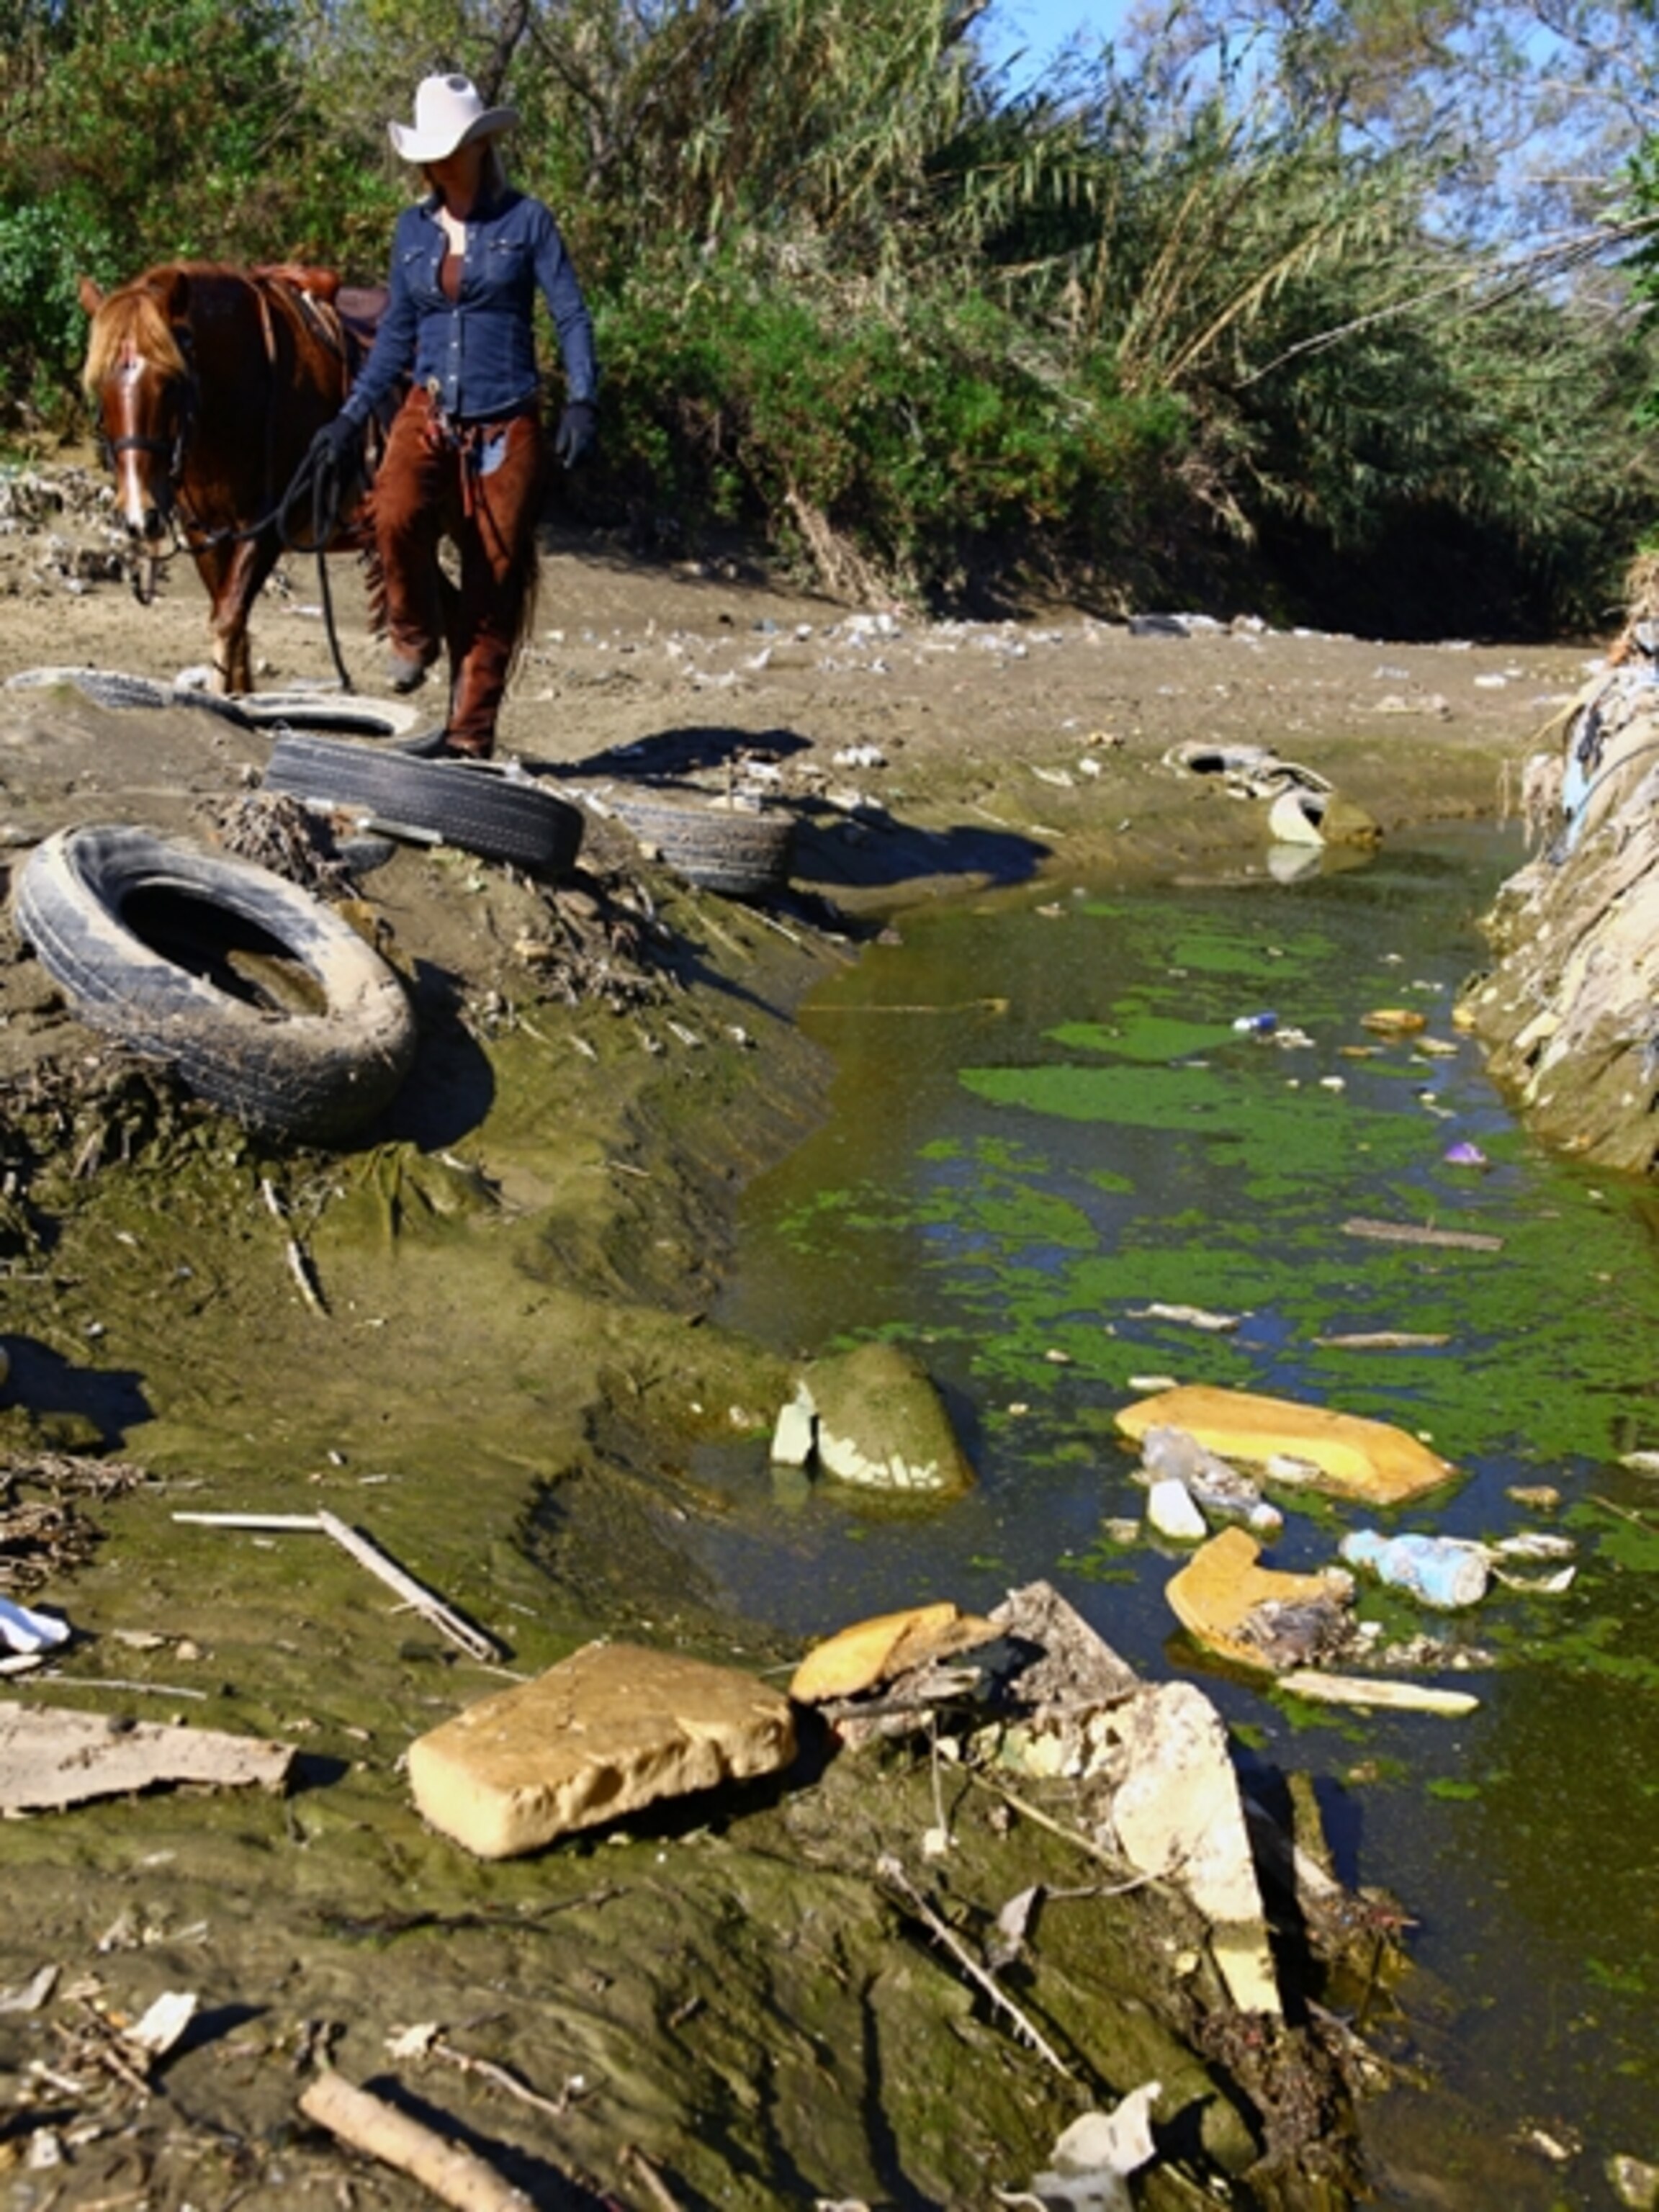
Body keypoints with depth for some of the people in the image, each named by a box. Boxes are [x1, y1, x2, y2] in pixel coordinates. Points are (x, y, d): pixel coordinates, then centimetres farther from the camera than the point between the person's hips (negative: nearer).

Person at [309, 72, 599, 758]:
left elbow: (571, 317, -5)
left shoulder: (526, 220, 0)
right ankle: (416, 631, 4)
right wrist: (351, 418, 9)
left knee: (495, 573, -1)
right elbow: (395, 334, 16)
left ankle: (469, 738, 10)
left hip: (506, 424, -2)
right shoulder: (413, 228, 11)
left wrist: (582, 401, -21)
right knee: (396, 518, -27)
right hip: (428, 415, 2)